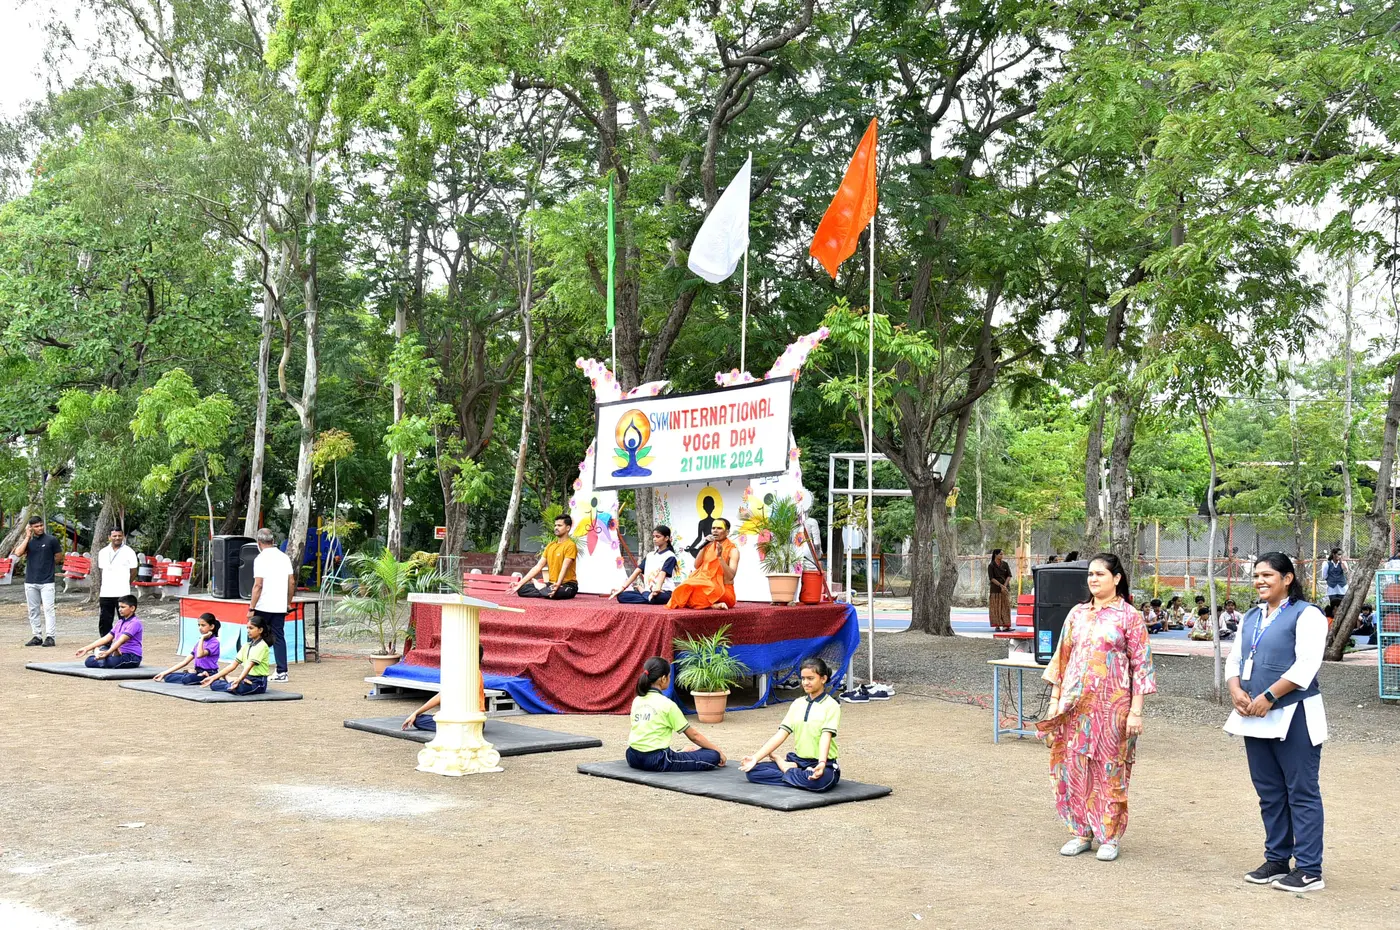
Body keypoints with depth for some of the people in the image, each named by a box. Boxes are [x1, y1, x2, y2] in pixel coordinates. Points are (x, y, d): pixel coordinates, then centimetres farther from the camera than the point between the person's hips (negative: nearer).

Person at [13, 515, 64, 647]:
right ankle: (37, 636, 16)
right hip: (30, 581, 4)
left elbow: (59, 558, 4)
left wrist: (46, 563, 7)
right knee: (33, 610, 9)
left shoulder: (51, 540, -2)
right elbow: (18, 553, -9)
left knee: (48, 609, -9)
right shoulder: (27, 540, 8)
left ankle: (50, 637, -9)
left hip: (46, 581, -4)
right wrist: (27, 537, -8)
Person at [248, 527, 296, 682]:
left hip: (263, 606, -5)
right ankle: (282, 672, 4)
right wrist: (288, 603, 18)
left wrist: (251, 608, -13)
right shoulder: (284, 557, 8)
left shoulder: (261, 559, -10)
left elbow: (258, 585, -15)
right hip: (280, 606, 5)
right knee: (279, 637, 7)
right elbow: (292, 582, 9)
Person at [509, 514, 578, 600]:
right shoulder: (550, 546, 12)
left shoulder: (570, 545, -11)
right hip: (551, 584, 5)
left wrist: (558, 585, -42)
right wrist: (520, 583, -1)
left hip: (568, 585, -5)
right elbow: (538, 567, 8)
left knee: (553, 593, -39)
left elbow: (564, 568, -24)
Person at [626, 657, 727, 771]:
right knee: (713, 756, -6)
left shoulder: (637, 701, 8)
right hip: (656, 761, -8)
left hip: (633, 758, 8)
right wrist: (718, 750, 9)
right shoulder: (667, 704, -10)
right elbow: (694, 736, -3)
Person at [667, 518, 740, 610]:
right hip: (707, 586, 7)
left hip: (723, 590, -7)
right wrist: (704, 547, -7)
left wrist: (720, 557, -25)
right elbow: (696, 566, 2)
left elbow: (731, 576, -15)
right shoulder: (709, 546, 12)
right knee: (687, 588, -20)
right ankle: (714, 604, -21)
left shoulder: (732, 550, -5)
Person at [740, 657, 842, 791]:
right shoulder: (798, 704, 11)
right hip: (797, 760, 5)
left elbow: (826, 736, -20)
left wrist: (821, 764, -39)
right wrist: (756, 757, -7)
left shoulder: (831, 705, -6)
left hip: (824, 765, -5)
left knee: (821, 780, -41)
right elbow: (781, 734, 4)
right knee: (753, 770, -12)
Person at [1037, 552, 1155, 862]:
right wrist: (1055, 700, 7)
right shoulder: (1077, 613, 10)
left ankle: (1109, 836, 13)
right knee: (1074, 765, 5)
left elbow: (1141, 665, -5)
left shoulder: (1129, 616, -3)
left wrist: (1136, 712, -10)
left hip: (1112, 705, -4)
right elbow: (1062, 659, 13)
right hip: (1075, 704, 4)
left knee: (1109, 768, 2)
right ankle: (1081, 832, 17)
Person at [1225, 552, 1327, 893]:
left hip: (1294, 717, -7)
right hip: (1255, 719, 8)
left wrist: (1268, 696, -19)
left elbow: (1306, 664, -17)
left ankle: (1309, 870, 0)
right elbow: (1234, 660, 16)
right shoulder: (1251, 618, 17)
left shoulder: (1306, 615, -6)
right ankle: (1277, 860, 23)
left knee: (1301, 792, -3)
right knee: (1269, 792, 13)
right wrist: (1236, 690, -4)